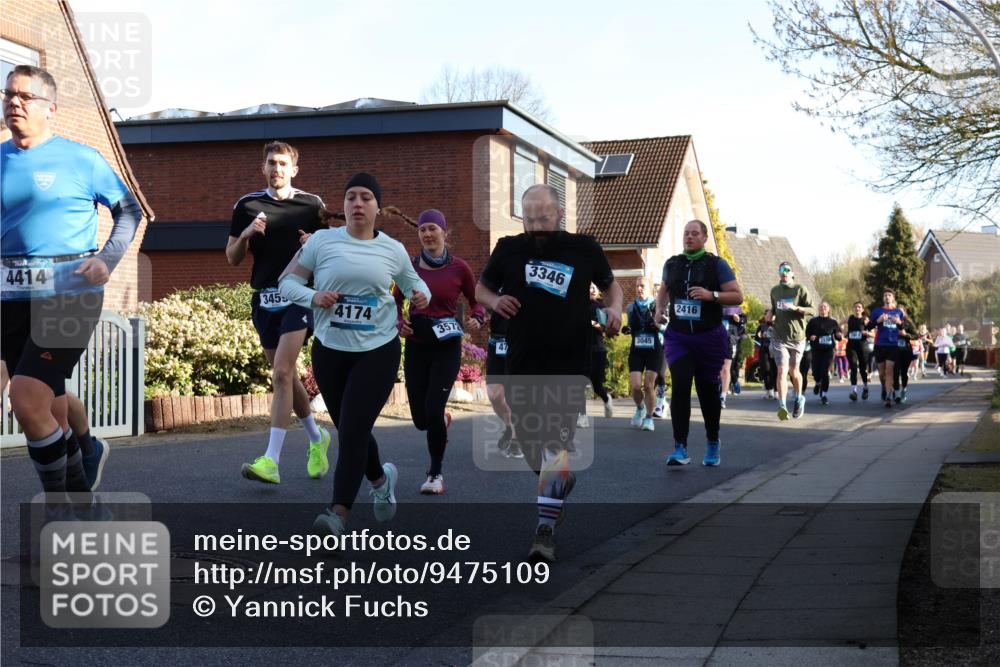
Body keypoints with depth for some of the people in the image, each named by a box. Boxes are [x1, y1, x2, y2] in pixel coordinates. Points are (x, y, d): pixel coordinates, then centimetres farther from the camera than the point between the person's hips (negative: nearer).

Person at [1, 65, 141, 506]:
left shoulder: (80, 159, -3)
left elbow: (129, 210, 7)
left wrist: (108, 259, -7)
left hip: (70, 292, -5)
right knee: (49, 408, 11)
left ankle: (56, 502, -3)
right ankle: (83, 500, 28)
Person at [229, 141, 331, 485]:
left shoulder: (311, 204, 2)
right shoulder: (247, 205, 7)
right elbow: (233, 258, 9)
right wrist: (246, 234, -10)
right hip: (264, 299, 4)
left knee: (282, 373, -16)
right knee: (286, 376, 13)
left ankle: (271, 461, -20)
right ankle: (316, 437, 36)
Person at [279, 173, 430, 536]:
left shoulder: (393, 249, 3)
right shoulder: (322, 240, -2)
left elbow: (413, 281, 20)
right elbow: (287, 281, 2)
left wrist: (422, 295, -3)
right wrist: (313, 296, -17)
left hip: (378, 351, -1)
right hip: (330, 350, 2)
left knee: (353, 430, -13)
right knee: (349, 430, 13)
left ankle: (339, 513, -13)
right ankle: (381, 479, 42)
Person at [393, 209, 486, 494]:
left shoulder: (458, 267, -4)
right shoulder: (410, 266, 1)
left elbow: (476, 301, 7)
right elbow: (396, 300, 15)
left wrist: (477, 319, -13)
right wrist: (399, 321, -4)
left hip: (447, 346, -3)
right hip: (416, 345, 3)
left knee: (433, 410, -14)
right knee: (420, 419, 6)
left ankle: (436, 474, 6)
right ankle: (441, 424, 45)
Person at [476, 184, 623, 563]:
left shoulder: (583, 248, 3)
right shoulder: (509, 249, 5)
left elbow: (610, 284, 18)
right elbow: (481, 289, 16)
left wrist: (614, 308, -3)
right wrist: (494, 301, -7)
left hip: (569, 365, -3)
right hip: (522, 364, 3)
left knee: (556, 444, -15)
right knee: (528, 440, 12)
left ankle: (546, 531, -14)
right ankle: (561, 481, 45)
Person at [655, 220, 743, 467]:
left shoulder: (717, 265, -3)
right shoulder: (672, 264, 8)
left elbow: (737, 296, -6)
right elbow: (664, 289, 26)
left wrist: (711, 295, -21)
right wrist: (660, 308, 7)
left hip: (709, 337, -2)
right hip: (678, 336, 2)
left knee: (708, 390, 9)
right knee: (679, 387, -15)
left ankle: (713, 443, 30)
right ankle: (680, 449, -18)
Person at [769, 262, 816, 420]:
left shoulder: (800, 289, -2)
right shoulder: (774, 291, 11)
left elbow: (812, 310, -8)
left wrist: (795, 307, -23)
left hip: (797, 337, -2)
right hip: (779, 337, 2)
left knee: (794, 371, 12)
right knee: (782, 370, -15)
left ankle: (799, 398, 39)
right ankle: (782, 406, -24)